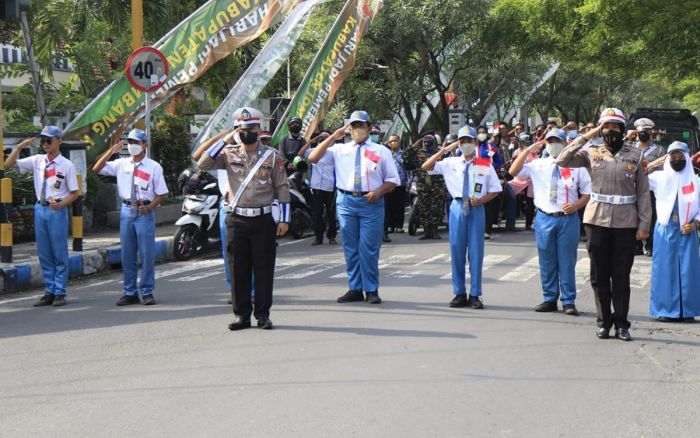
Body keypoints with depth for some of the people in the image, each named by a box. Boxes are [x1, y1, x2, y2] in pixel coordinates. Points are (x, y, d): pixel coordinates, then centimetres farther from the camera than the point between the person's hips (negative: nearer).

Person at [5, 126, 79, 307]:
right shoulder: (37, 161, 6)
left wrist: (60, 204, -20)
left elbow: (74, 193, -4)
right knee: (44, 254, 10)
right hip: (40, 209, 5)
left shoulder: (66, 165, -6)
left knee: (59, 254, 0)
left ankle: (60, 293, 7)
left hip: (57, 211, -5)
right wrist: (19, 147, -6)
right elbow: (8, 164, 7)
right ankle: (49, 292, 17)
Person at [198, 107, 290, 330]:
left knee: (264, 269, 2)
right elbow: (203, 163, -9)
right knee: (239, 269, 4)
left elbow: (282, 188, 4)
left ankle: (263, 314, 9)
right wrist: (226, 139, -10)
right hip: (237, 220, 1)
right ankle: (242, 315, 11)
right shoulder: (230, 154, 5)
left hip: (263, 220, -1)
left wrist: (284, 220, -2)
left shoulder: (272, 156, 4)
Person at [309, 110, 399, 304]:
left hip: (371, 203, -2)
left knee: (369, 249, -3)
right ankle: (355, 289, 15)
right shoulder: (339, 149, 11)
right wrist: (333, 137, 0)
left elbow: (392, 180, 10)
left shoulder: (381, 151, 9)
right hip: (346, 201, 2)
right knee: (350, 248, 7)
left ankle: (371, 290, 5)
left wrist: (379, 192, -9)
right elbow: (313, 158, 3)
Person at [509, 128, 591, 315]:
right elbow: (513, 171, -1)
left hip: (568, 219, -2)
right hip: (545, 219, 2)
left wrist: (575, 205, -11)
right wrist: (528, 151, -6)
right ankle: (550, 299, 19)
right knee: (547, 262, 8)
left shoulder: (576, 166, 4)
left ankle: (569, 302, 9)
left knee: (567, 262, 1)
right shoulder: (538, 165, 8)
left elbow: (587, 193, 7)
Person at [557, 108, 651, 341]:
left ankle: (621, 323, 10)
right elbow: (562, 160, -8)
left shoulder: (635, 155, 4)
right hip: (597, 220, 1)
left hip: (625, 223, -1)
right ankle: (604, 321, 15)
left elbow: (643, 192, 4)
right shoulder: (592, 153, 4)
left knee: (621, 275, 3)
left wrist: (644, 225, -3)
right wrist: (585, 137, -9)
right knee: (599, 275, 6)